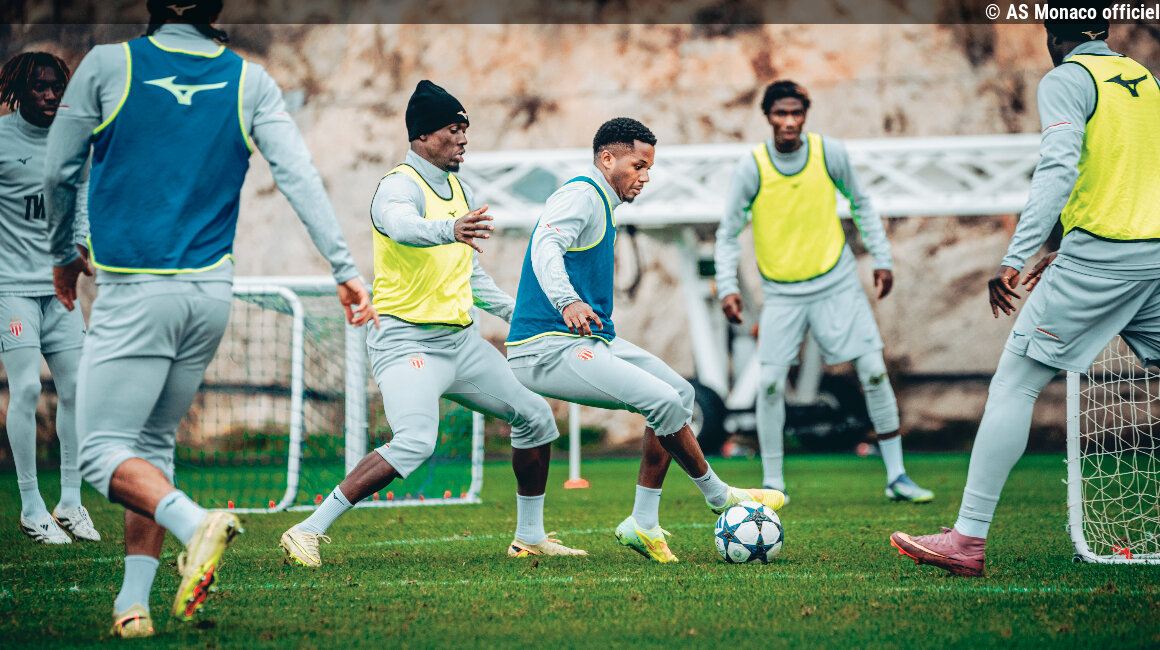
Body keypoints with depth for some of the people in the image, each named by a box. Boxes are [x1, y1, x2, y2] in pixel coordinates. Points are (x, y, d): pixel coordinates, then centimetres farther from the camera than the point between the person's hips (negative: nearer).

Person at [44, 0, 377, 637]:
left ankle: (194, 522, -26)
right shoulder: (249, 81, 4)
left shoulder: (107, 65, -3)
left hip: (134, 292, -4)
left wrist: (64, 256, 20)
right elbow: (299, 176, -5)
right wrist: (344, 267, -4)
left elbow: (58, 176, 4)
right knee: (153, 441, 17)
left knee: (104, 451, 0)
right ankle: (132, 603, 11)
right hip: (210, 289, 5)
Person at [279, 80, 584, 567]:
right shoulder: (400, 186, -13)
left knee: (536, 417, 12)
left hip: (461, 340, 9)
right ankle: (308, 532, -22)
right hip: (408, 340, -9)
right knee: (414, 443, -28)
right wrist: (448, 230, -60)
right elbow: (403, 225, -40)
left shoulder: (461, 192, 15)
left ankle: (529, 537, 27)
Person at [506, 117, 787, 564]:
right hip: (548, 348, -11)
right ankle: (719, 497, -1)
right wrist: (568, 303, -47)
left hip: (590, 341, 11)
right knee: (664, 401, -21)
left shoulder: (602, 205, 20)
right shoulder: (581, 196, -12)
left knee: (680, 394, 9)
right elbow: (546, 246, -31)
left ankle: (644, 524, 7)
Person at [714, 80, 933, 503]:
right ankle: (772, 484, 5)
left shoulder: (830, 153, -6)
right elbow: (728, 234, -3)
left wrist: (882, 259, 6)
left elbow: (861, 205, 10)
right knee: (770, 382, -10)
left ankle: (897, 477, 5)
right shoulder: (751, 168, -10)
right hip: (782, 292, -1)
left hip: (837, 282, 1)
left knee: (874, 372, -4)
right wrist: (727, 288, -14)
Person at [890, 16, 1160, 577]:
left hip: (1099, 255, -7)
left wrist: (1015, 258, -23)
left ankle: (967, 541, -8)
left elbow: (1058, 170, -19)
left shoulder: (1067, 79, -4)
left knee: (1013, 384, -4)